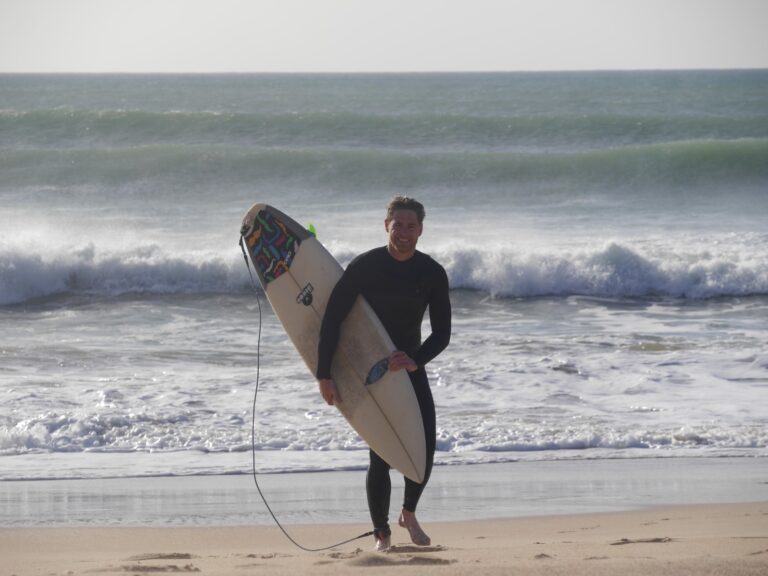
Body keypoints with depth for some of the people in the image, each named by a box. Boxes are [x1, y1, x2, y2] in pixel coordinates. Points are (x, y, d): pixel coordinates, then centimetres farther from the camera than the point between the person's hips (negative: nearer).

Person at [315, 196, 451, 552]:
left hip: (410, 364, 3)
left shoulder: (432, 274, -6)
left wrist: (415, 361, -24)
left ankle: (409, 514, 21)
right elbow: (331, 321, -17)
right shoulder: (364, 267, -16)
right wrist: (323, 376, -22)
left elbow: (442, 333, -5)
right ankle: (381, 533, 4)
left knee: (425, 448, -5)